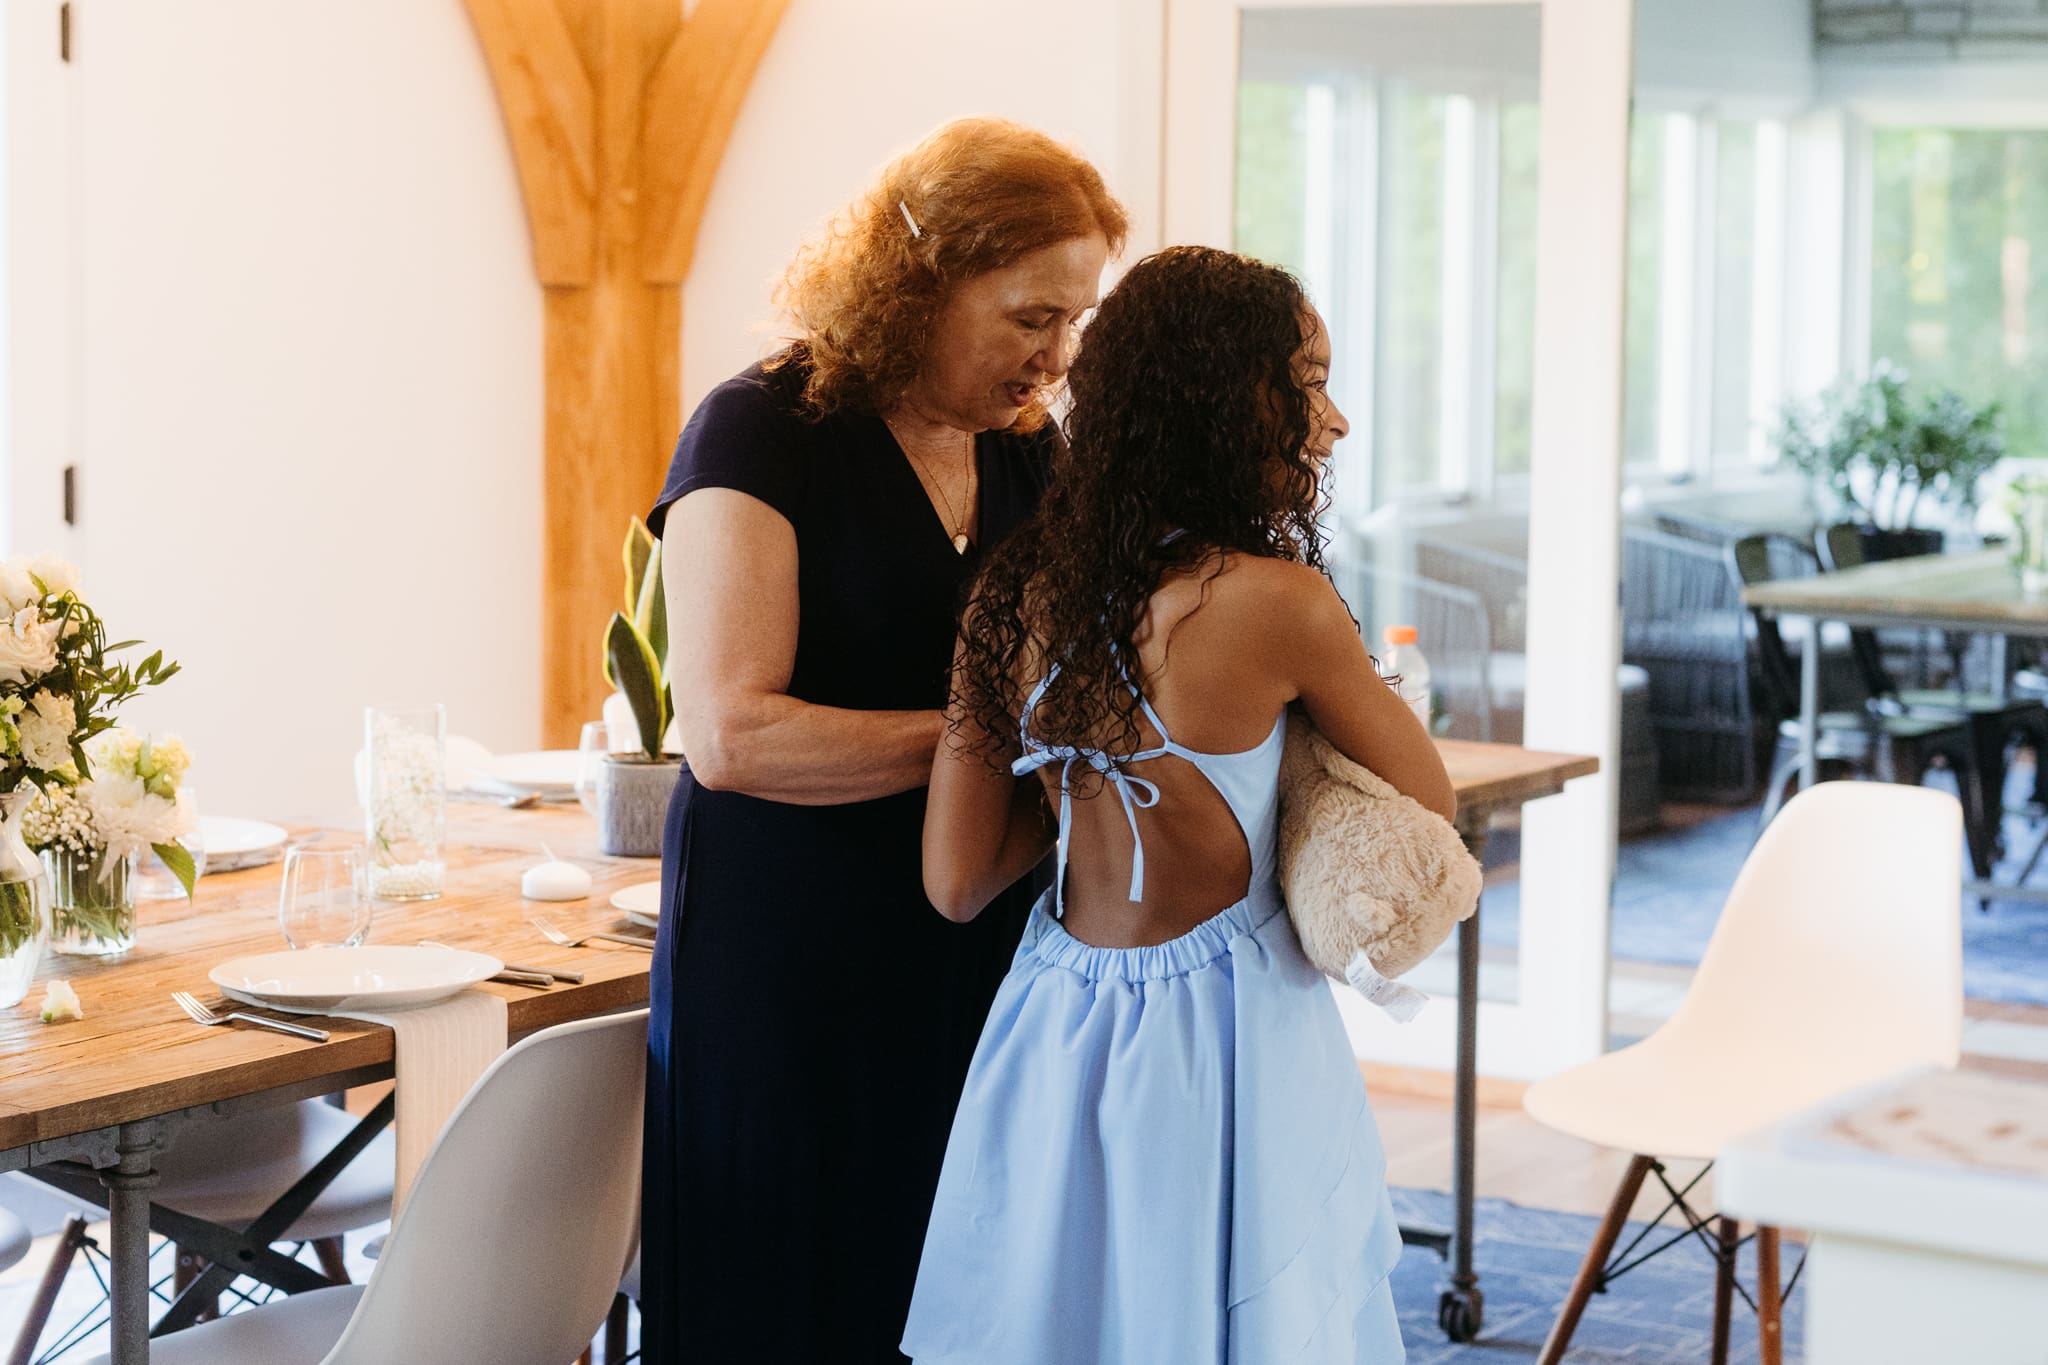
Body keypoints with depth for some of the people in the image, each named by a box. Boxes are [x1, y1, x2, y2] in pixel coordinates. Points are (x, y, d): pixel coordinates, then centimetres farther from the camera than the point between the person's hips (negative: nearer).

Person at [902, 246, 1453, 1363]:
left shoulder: (1018, 596, -2)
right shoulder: (1276, 600, -18)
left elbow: (956, 880, 0)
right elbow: (1427, 804, -2)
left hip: (1057, 1029, 6)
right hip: (1219, 1035, -6)